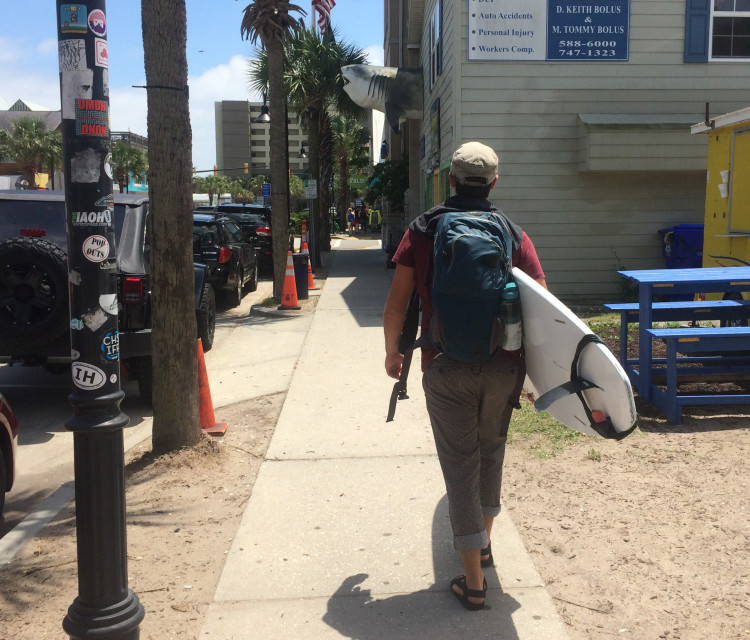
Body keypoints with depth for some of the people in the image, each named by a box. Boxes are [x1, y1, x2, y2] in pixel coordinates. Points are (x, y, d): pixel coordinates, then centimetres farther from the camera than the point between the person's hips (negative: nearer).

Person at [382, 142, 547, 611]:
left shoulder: (423, 230, 0)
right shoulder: (514, 234, 2)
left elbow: (397, 303, -2)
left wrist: (392, 352, 13)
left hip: (446, 367, -2)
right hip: (503, 366, 2)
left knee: (460, 463, 6)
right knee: (492, 448, 24)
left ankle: (474, 582, 10)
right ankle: (483, 540, 41)